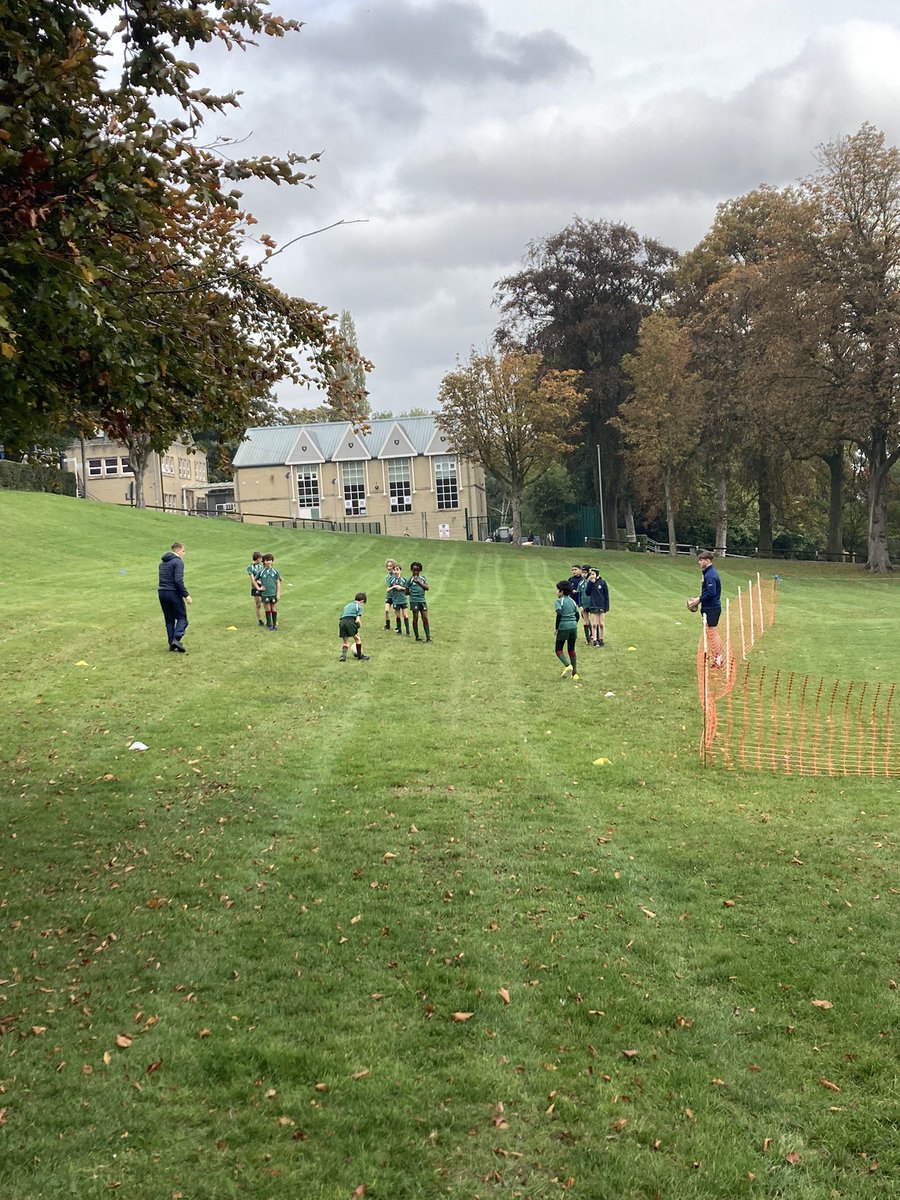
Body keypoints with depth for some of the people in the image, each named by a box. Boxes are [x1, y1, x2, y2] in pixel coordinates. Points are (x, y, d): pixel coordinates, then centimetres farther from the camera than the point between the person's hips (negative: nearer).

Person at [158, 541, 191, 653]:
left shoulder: (162, 562, 17)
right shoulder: (178, 562, -10)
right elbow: (178, 581, -19)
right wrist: (186, 595, -16)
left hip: (162, 593, 7)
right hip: (173, 593, -7)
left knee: (169, 620, 12)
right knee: (182, 618, 1)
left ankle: (171, 643, 9)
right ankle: (176, 639, -16)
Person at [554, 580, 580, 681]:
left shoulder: (559, 601, -7)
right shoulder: (572, 601, 12)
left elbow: (559, 614, -19)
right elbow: (577, 615, 12)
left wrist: (557, 628, -12)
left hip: (563, 627, -6)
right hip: (573, 627, 6)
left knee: (559, 650, 5)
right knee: (571, 650, 13)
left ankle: (568, 665, -19)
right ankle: (575, 673, 10)